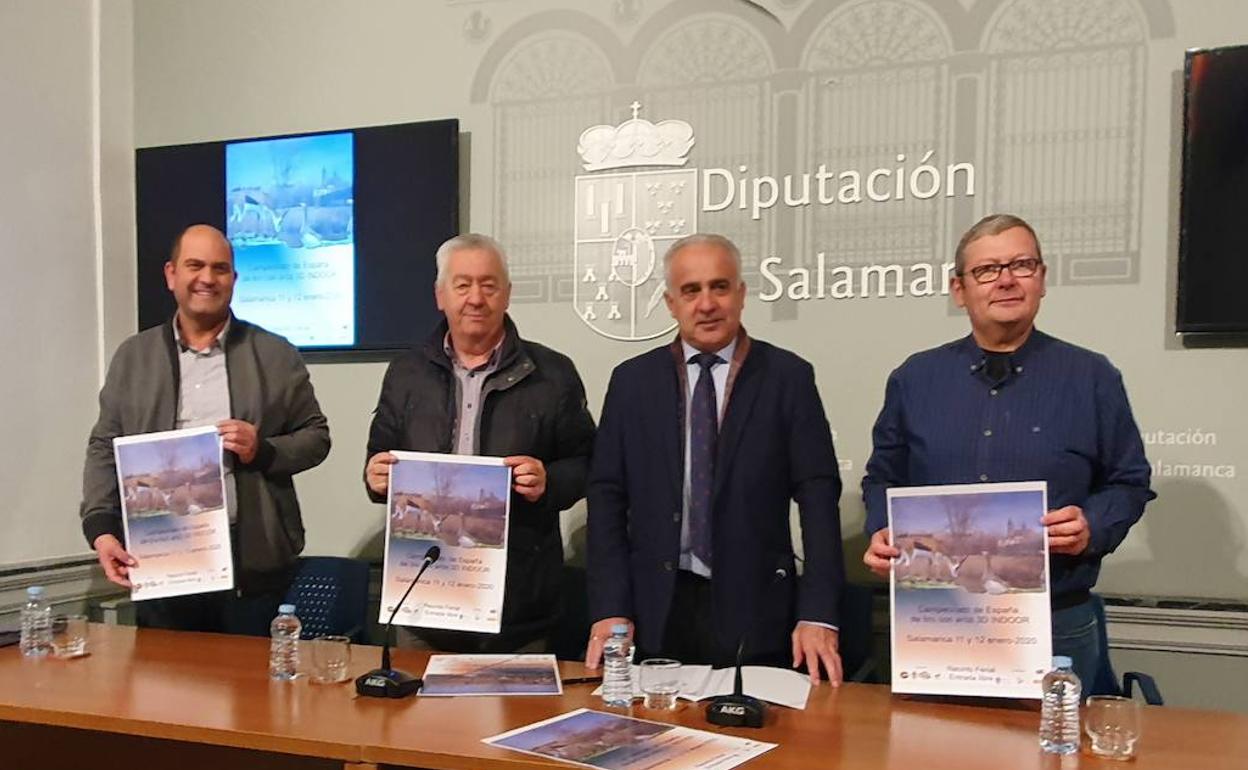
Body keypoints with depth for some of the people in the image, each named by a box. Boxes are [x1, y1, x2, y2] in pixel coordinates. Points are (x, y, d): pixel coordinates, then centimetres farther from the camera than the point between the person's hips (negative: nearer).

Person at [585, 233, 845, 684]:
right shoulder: (632, 381, 5)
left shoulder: (788, 377, -1)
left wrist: (818, 616, -11)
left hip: (754, 612, -1)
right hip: (657, 611, 2)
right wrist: (610, 609, -4)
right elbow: (607, 497, 4)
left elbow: (818, 496, -4)